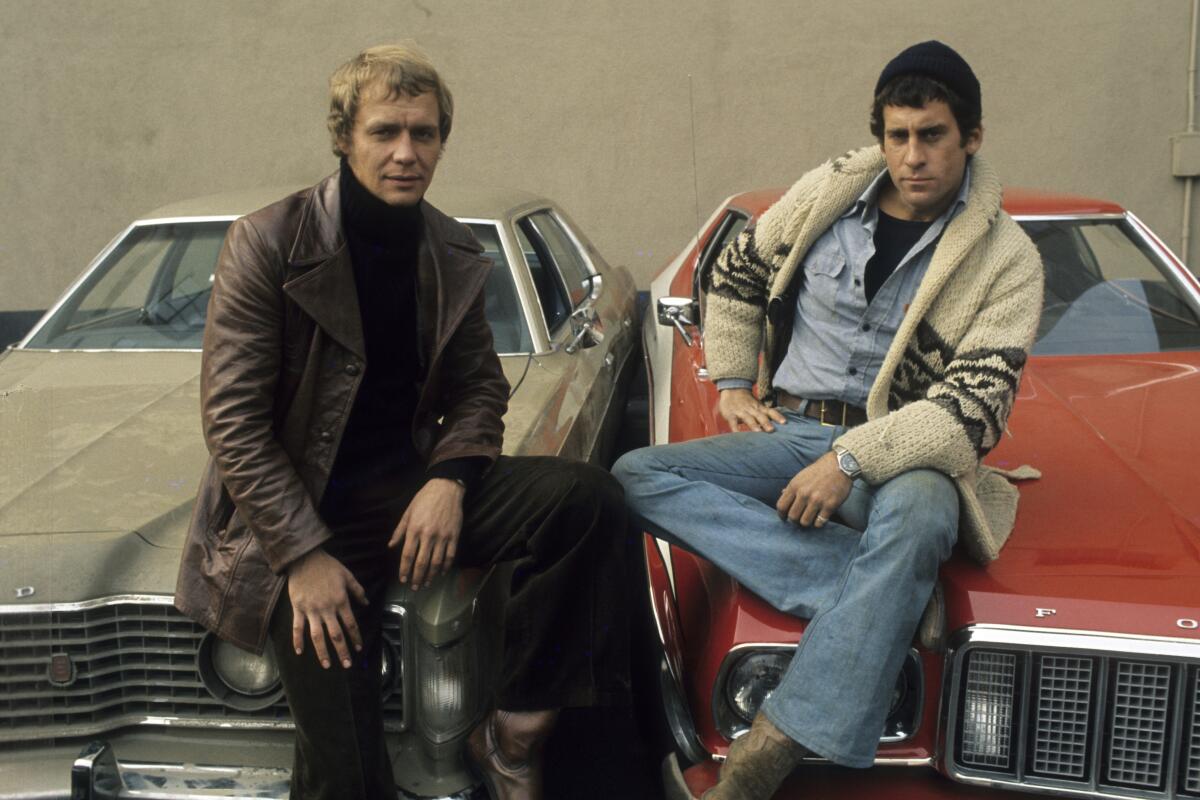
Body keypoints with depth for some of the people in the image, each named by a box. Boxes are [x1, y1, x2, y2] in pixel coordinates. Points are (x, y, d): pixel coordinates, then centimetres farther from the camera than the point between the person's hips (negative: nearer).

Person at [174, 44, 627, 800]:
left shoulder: (454, 253, 3)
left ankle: (514, 734, -9)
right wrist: (305, 554, -18)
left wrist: (448, 481, -11)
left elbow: (480, 385, 10)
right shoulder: (267, 243, -10)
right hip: (300, 513, -4)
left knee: (591, 498, -19)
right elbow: (232, 416, -13)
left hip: (409, 484, 4)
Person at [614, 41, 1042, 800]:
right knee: (636, 475, -21)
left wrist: (852, 459, -24)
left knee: (918, 513, -41)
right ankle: (878, 598, -31)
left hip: (902, 457, -3)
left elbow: (972, 404, -14)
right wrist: (733, 382, 11)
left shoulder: (1008, 261, -5)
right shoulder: (829, 192, 5)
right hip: (788, 434, 4)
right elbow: (735, 275, 20)